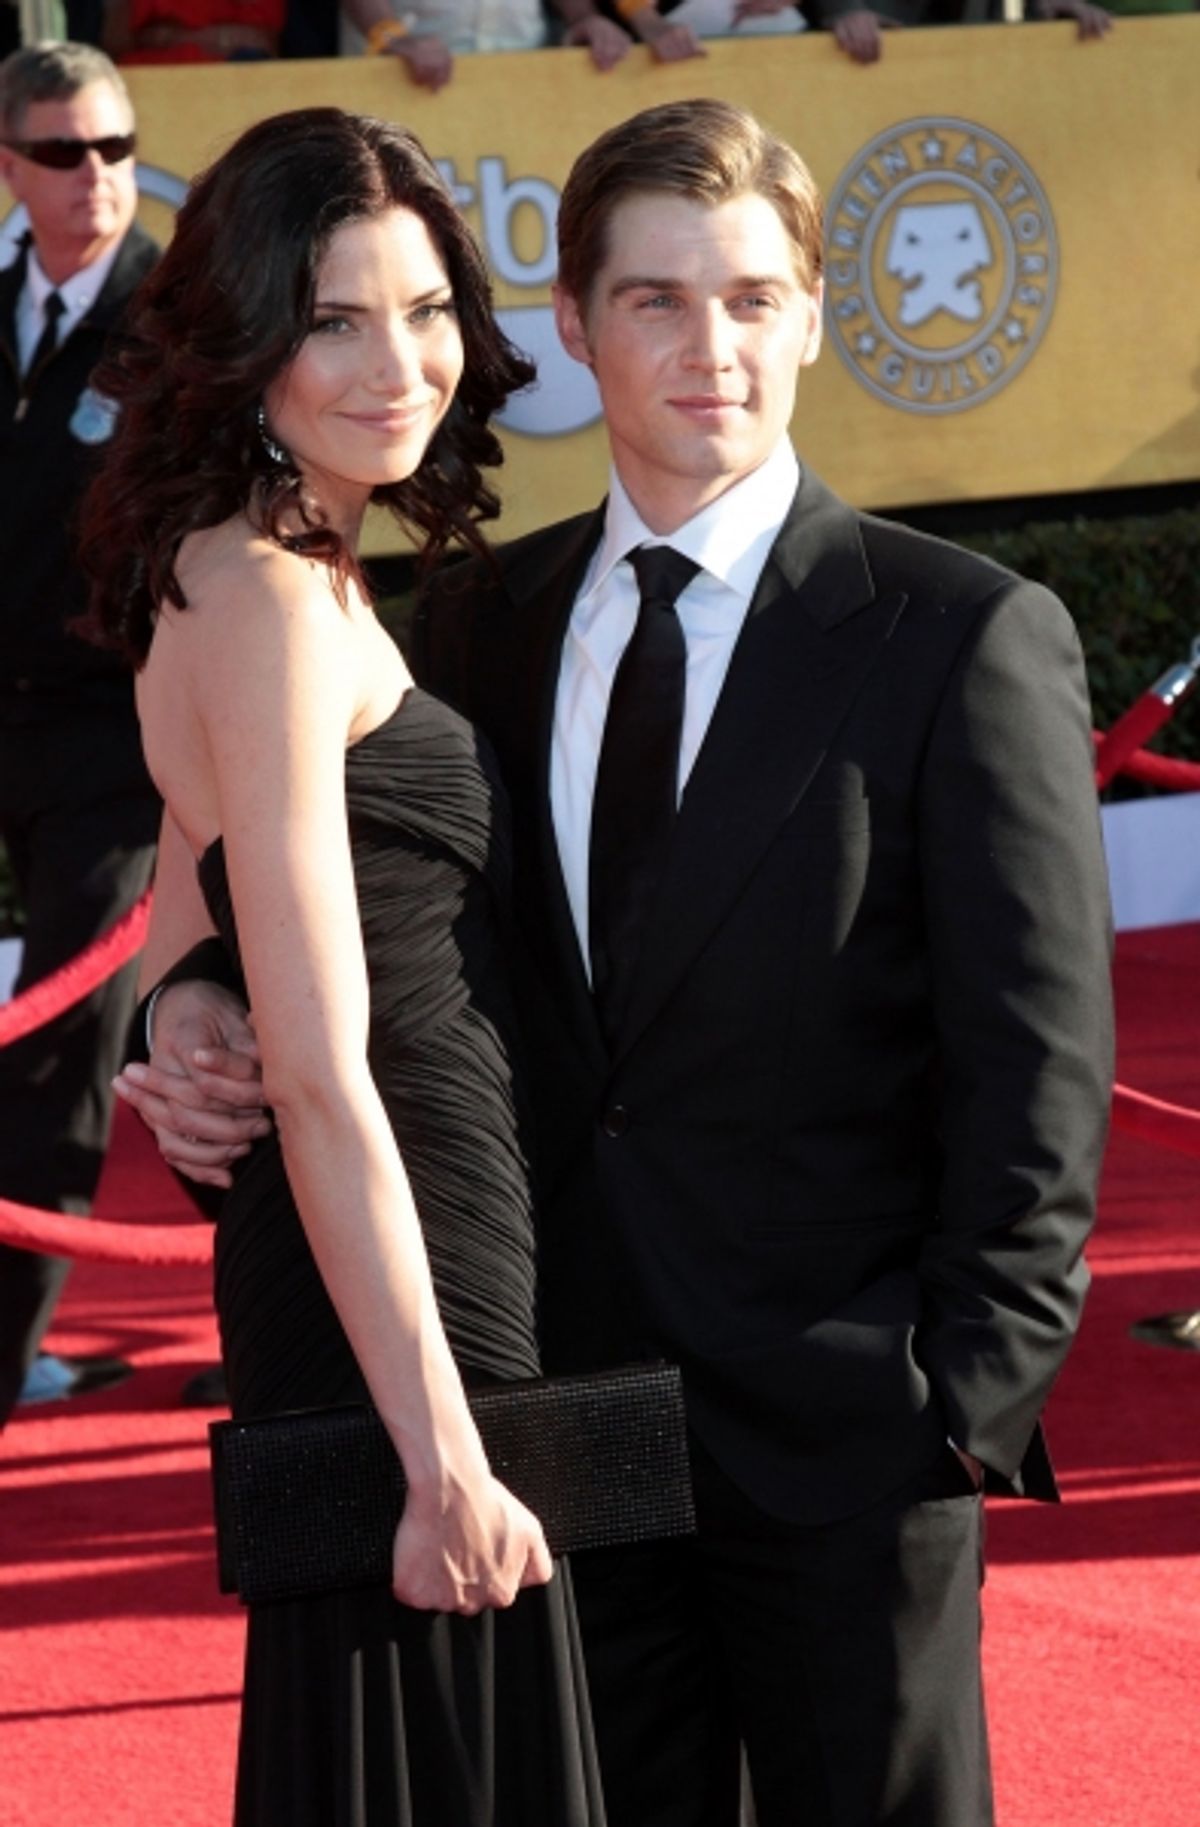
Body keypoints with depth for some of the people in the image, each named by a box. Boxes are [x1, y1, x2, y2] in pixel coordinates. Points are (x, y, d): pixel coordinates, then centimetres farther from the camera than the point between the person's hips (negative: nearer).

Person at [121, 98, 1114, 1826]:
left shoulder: (966, 639, -5)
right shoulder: (483, 622, 9)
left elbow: (1034, 1063, -7)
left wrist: (976, 1395, -13)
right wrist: (209, 1003, -5)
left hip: (846, 1427, -4)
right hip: (560, 1409, 4)